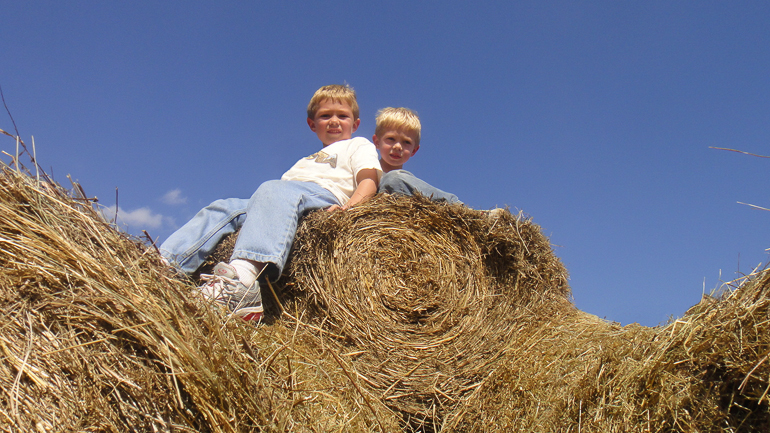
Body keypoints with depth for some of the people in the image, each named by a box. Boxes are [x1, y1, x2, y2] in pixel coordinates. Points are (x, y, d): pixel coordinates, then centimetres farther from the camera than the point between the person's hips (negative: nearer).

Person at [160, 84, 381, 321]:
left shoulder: (358, 145, 25)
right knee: (223, 208, -13)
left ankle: (241, 276, -61)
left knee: (274, 190, -36)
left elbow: (369, 182, 6)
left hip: (325, 195, -7)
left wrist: (347, 208, -15)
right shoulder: (305, 161, 44)